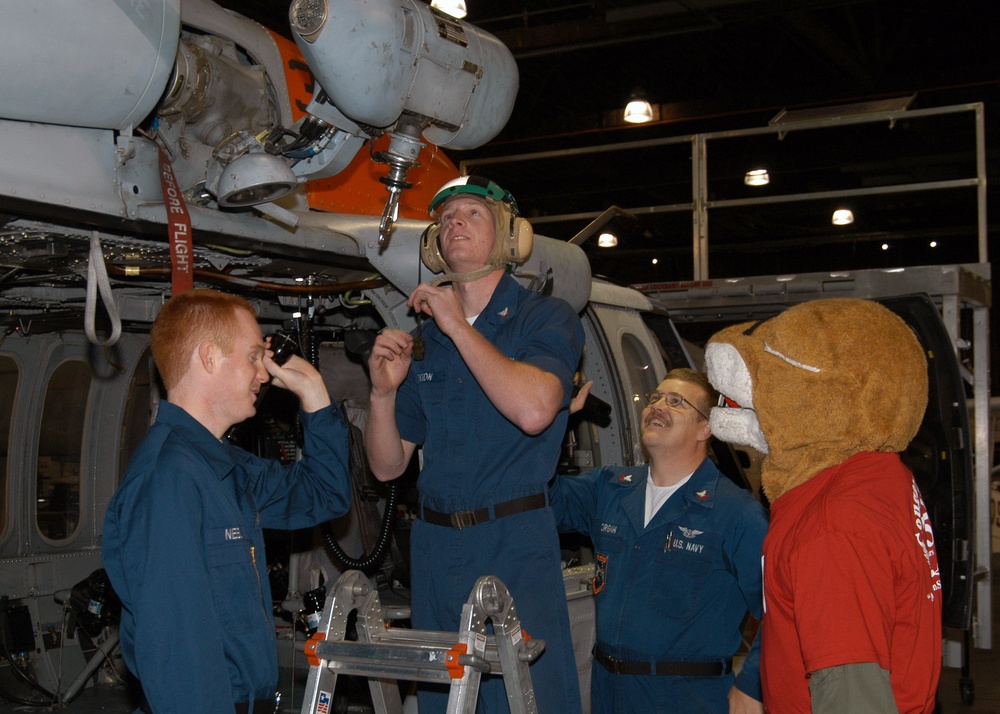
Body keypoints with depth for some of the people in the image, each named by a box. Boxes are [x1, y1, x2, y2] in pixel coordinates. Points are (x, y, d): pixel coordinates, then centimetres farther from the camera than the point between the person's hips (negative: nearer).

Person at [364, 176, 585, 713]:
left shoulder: (546, 319, 1)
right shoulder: (422, 338, 13)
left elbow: (533, 410, -22)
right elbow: (387, 466, 13)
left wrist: (458, 325, -14)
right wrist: (383, 393, -6)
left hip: (516, 547, -5)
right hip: (435, 547, 5)